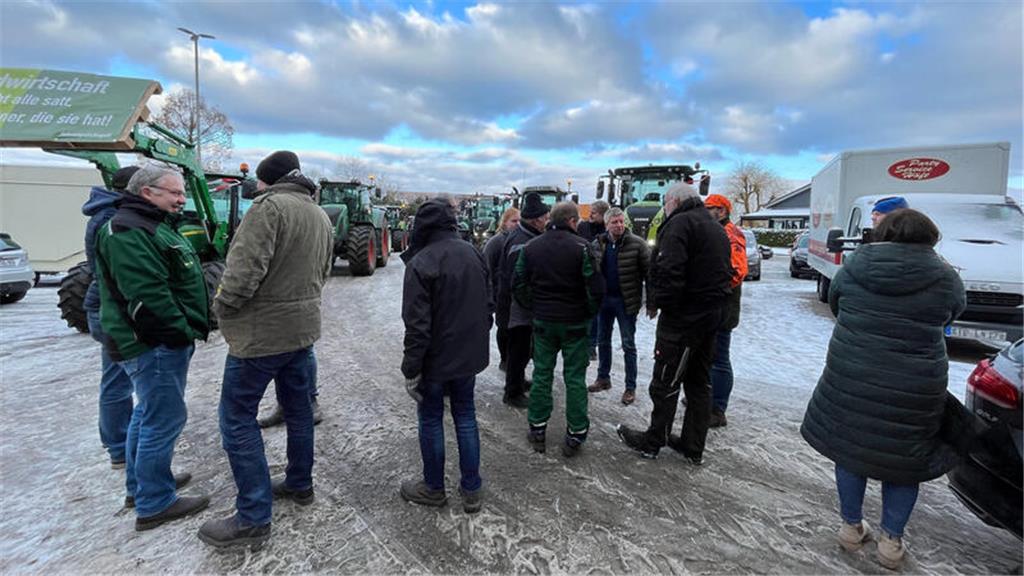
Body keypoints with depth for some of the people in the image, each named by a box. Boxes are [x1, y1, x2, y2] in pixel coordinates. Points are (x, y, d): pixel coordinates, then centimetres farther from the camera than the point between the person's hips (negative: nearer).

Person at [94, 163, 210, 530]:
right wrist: (182, 331, -19)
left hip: (162, 340, 11)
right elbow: (148, 296, -25)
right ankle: (154, 504, 8)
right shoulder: (129, 233, -17)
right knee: (164, 418, -4)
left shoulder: (154, 226, 17)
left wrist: (189, 329, 15)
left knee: (148, 413, 20)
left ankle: (140, 485, 35)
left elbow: (180, 281, 19)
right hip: (154, 344, -11)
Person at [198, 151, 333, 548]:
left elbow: (244, 270, -24)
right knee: (298, 409, 19)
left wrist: (222, 309, -8)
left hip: (261, 333, -8)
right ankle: (300, 484, 35)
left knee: (238, 418, 4)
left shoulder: (269, 206, -16)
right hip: (304, 327, 8)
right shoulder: (320, 215, 11)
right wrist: (296, 301, 16)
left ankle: (253, 518, 10)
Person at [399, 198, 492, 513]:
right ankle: (471, 490, 26)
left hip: (436, 359, -6)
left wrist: (411, 369, -12)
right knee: (465, 417, 16)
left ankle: (433, 488, 29)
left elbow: (417, 324, -20)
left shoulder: (421, 263, -19)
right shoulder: (473, 253, 2)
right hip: (470, 355, 6)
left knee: (431, 420, 12)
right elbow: (488, 304, 8)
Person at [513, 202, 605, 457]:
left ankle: (537, 429, 22)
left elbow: (518, 283, 1)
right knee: (575, 378, 7)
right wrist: (590, 312, 0)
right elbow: (596, 287, -16)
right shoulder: (580, 246, -13)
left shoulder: (531, 247, 1)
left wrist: (533, 307, 11)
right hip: (575, 322, -3)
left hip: (542, 321, 3)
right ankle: (575, 435, 14)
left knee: (541, 374, 13)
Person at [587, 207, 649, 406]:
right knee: (603, 340, 16)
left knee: (628, 344, 3)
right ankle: (603, 378, 32)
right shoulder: (598, 244, 2)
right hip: (603, 299, 5)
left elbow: (648, 271, -11)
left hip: (626, 301, -5)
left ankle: (630, 387, 13)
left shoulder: (637, 244, -11)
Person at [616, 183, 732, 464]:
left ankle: (652, 441, 16)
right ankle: (693, 447, 25)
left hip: (683, 316, -9)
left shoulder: (679, 223, -13)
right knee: (700, 382, 15)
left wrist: (656, 301, -11)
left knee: (666, 381, 3)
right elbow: (726, 272, 20)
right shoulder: (717, 228, 17)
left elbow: (669, 270, -25)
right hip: (712, 314, 9)